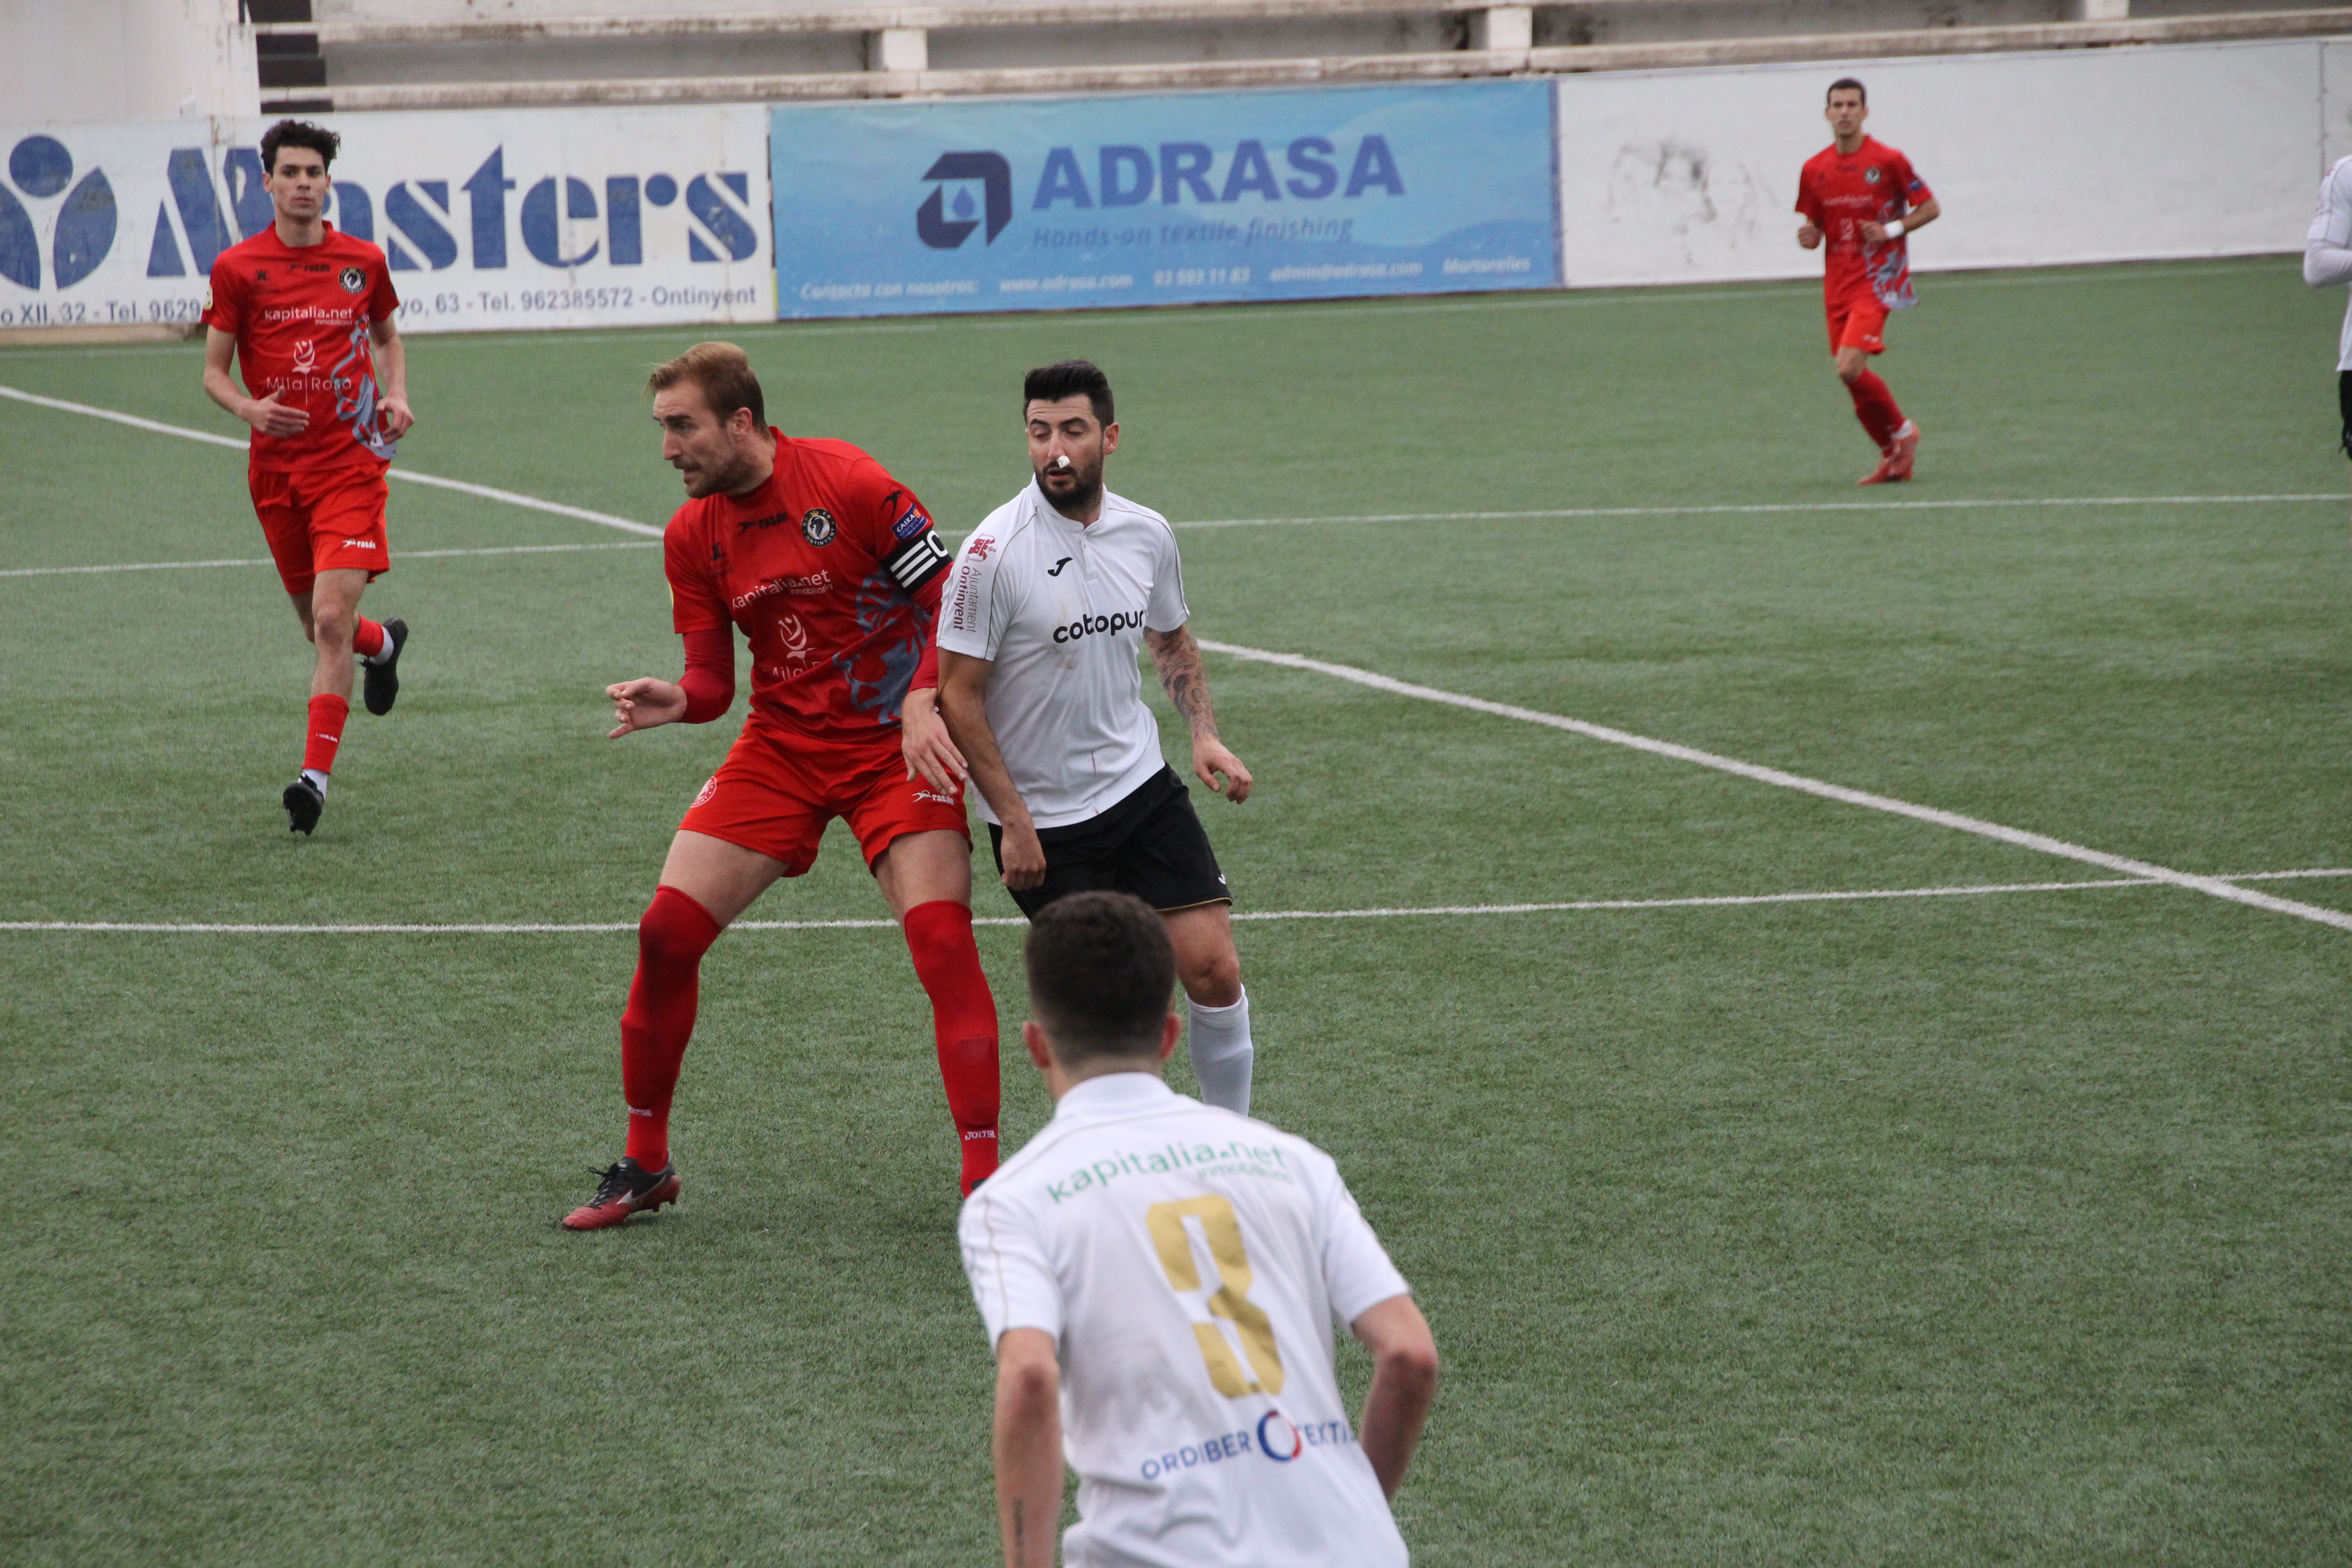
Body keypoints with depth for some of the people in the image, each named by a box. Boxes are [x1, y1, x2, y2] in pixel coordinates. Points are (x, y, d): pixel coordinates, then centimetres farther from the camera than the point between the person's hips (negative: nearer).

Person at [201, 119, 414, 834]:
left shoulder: (364, 261, 4)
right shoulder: (236, 268, 0)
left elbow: (388, 337, 22)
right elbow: (214, 371, 4)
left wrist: (396, 396, 2)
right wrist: (248, 407, -18)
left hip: (352, 460, -2)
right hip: (277, 467, 2)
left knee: (332, 619, -16)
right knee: (319, 624, 14)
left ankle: (315, 776, -16)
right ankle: (385, 643, 50)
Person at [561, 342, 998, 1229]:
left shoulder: (848, 482, -16)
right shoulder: (692, 538, 0)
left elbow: (951, 599, -11)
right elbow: (713, 683, 3)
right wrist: (675, 702, -19)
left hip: (893, 747, -5)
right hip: (780, 748, 5)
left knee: (942, 940, -21)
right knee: (666, 931, -5)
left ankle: (984, 1179, -15)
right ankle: (645, 1166, 12)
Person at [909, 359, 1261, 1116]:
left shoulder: (1147, 534, 0)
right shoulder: (996, 552, -16)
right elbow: (959, 694, -12)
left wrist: (1204, 733, 4)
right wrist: (1014, 822, -14)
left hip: (1142, 785, 4)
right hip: (1041, 818, -4)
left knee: (1214, 970, -5)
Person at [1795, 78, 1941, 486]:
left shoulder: (1888, 161, -6)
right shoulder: (1814, 170, 8)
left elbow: (1930, 208, 0)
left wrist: (1892, 230, -15)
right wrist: (1808, 236, -9)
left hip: (1876, 280, -6)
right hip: (1837, 284, 6)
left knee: (1850, 368, -20)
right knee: (1851, 375, 5)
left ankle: (1902, 432, 2)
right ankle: (1893, 455, 21)